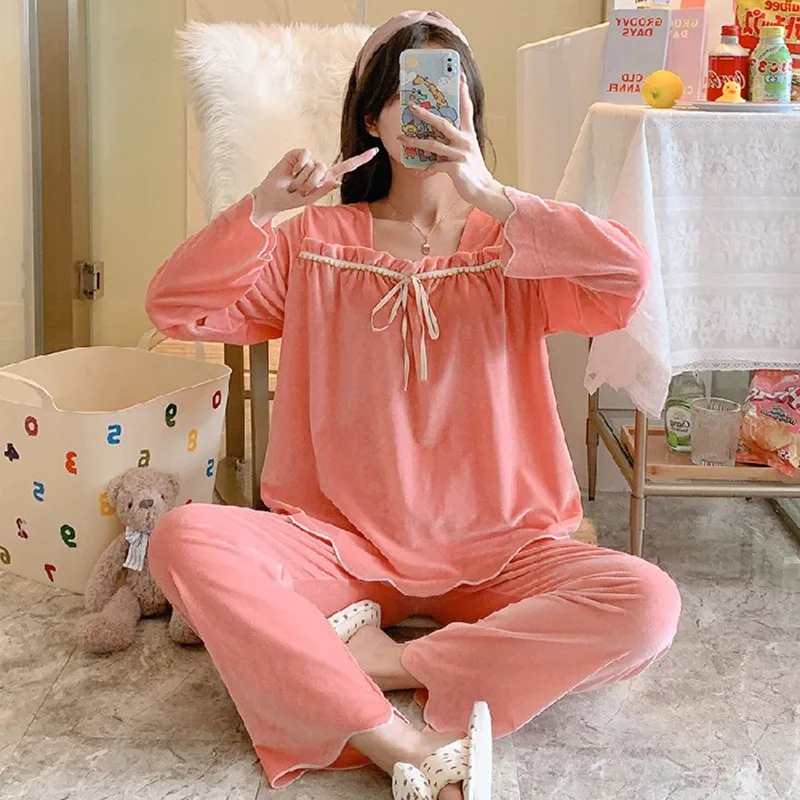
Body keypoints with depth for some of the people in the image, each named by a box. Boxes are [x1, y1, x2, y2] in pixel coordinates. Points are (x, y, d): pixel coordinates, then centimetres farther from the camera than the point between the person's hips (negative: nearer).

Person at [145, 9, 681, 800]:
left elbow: (630, 276, -14)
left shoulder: (513, 246, 6)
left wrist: (488, 195, -19)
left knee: (647, 603, -26)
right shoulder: (316, 241, 10)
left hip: (492, 550, 0)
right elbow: (174, 308, 0)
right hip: (338, 543, 1)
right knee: (185, 540, -28)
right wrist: (260, 207, -15)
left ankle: (378, 661, -21)